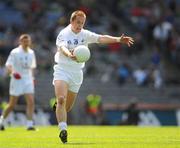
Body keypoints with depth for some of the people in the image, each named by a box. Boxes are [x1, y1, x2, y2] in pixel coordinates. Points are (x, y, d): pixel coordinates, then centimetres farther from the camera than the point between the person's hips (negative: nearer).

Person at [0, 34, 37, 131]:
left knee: (31, 102, -13)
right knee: (12, 104, 2)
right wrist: (11, 72, -32)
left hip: (28, 80, 4)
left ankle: (30, 124, -13)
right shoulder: (14, 52, -6)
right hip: (17, 80, -4)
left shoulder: (31, 53, 11)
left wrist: (32, 77, 19)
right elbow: (8, 65, -13)